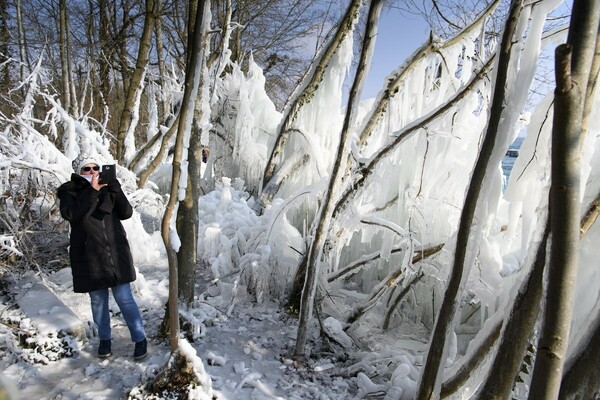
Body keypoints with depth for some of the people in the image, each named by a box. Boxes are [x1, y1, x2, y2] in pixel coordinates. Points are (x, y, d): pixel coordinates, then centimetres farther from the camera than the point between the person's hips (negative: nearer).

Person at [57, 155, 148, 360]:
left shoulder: (108, 188, 5)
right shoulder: (69, 191, 0)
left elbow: (126, 213, -5)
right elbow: (71, 214, -19)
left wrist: (115, 188, -16)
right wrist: (92, 191, -23)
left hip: (116, 252, 0)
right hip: (89, 256, 0)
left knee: (124, 298, 2)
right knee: (98, 300, 12)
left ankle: (140, 339, 14)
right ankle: (104, 339, 32)